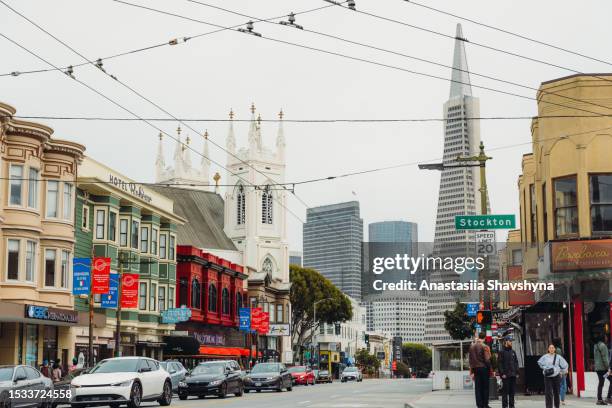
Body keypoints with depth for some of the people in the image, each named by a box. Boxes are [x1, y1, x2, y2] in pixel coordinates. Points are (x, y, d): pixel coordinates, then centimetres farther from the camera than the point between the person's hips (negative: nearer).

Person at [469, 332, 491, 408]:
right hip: (484, 368, -4)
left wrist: (472, 371, 15)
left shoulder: (472, 346, 6)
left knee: (478, 387, 6)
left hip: (475, 368, 4)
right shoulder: (484, 347, -10)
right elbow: (487, 359, -12)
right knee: (485, 387, 3)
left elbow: (471, 360, 10)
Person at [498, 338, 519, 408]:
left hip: (513, 375, 6)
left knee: (512, 391, 7)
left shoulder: (513, 352, 16)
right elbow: (499, 363, -7)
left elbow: (516, 362, 17)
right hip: (505, 375, -6)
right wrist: (502, 373, -14)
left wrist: (517, 372, 8)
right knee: (505, 391, -4)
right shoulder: (502, 352, -2)